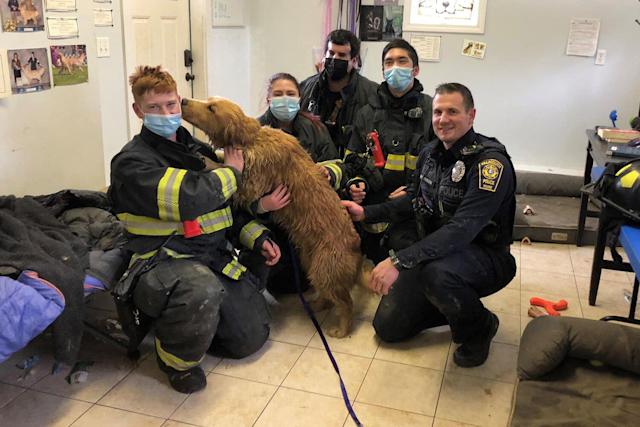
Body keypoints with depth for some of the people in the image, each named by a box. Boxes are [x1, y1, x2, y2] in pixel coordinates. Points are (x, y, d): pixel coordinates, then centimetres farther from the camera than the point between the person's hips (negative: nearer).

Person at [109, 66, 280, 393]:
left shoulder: (198, 150, 16)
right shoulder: (131, 162, -8)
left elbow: (226, 205, 23)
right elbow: (185, 200, -26)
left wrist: (257, 237, 7)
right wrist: (230, 171, -10)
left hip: (215, 256, 7)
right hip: (162, 261, -7)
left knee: (253, 337, 2)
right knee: (203, 291, -41)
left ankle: (187, 321, 27)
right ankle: (177, 359, -8)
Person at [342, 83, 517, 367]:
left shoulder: (491, 162, -23)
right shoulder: (430, 152, 2)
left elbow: (463, 228, -34)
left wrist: (399, 261, -42)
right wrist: (366, 213, 4)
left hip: (483, 257, -6)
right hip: (433, 252, 7)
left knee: (437, 273, -41)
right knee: (387, 326, 2)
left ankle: (479, 328, -7)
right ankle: (458, 307, 24)